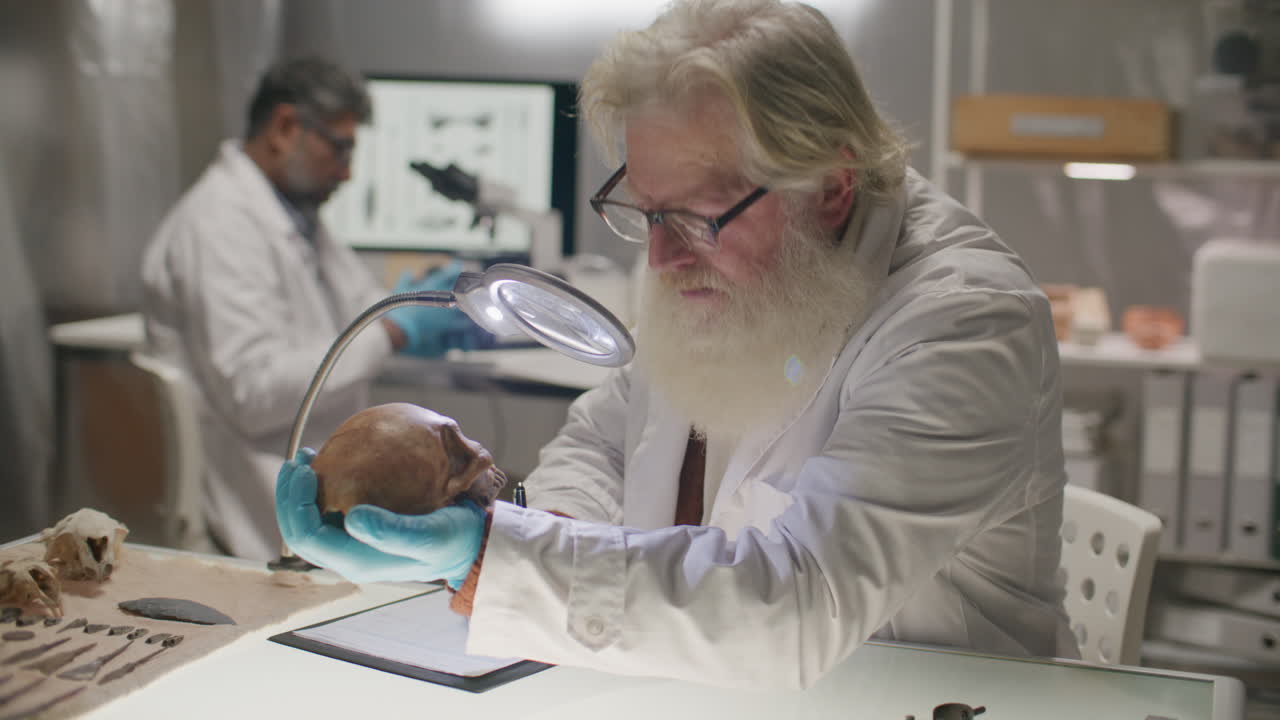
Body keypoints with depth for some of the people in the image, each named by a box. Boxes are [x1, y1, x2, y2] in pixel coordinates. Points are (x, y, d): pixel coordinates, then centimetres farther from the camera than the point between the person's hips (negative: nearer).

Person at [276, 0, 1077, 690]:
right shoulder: (729, 262, 4)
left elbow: (798, 606, -32)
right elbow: (598, 436, 15)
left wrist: (481, 562, -35)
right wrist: (564, 542, -8)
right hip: (682, 686, 6)